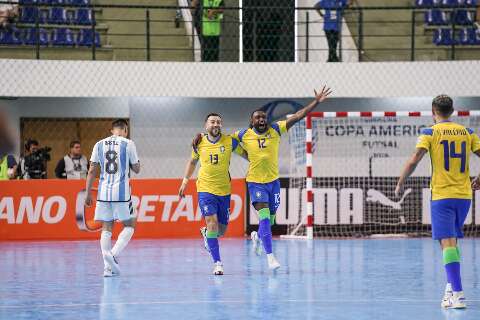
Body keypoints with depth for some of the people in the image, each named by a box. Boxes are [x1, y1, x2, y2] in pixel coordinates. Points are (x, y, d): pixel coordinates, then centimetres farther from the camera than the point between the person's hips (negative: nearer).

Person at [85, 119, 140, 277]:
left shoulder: (99, 144, 7)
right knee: (129, 225, 10)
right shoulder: (128, 144, -2)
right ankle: (113, 254, -12)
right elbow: (136, 169, 4)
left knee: (106, 228, 8)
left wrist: (88, 194, 11)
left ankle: (108, 267, 1)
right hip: (122, 192, -3)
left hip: (104, 192, 3)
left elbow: (92, 171, 6)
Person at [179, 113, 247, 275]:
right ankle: (217, 262, -10)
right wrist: (185, 182, 14)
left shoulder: (230, 141, -5)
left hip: (224, 190, 1)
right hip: (205, 189, -1)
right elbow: (192, 161, 16)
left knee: (221, 230, 7)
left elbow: (245, 154, 8)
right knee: (212, 223, -15)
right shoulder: (199, 143, 0)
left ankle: (206, 233, 43)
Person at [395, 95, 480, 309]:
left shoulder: (430, 133, -3)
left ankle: (458, 294, -20)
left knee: (447, 242, -9)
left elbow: (414, 161, -13)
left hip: (441, 196, -4)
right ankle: (451, 287, 22)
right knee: (453, 240, 21)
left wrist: (400, 183, -1)